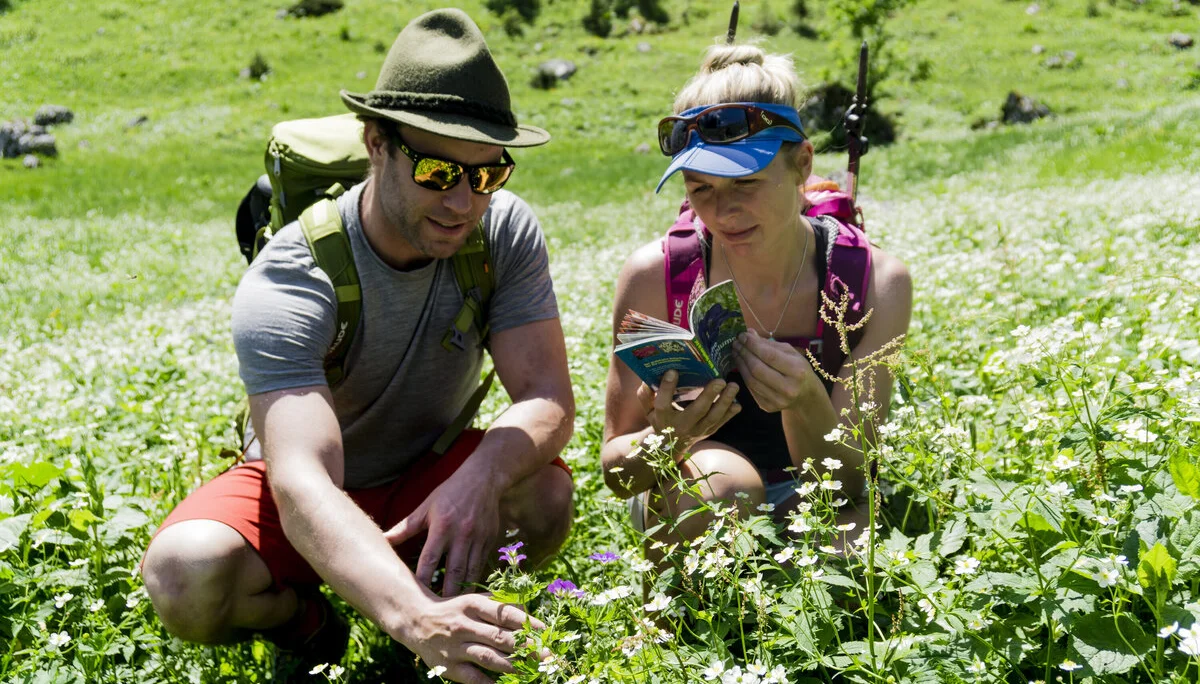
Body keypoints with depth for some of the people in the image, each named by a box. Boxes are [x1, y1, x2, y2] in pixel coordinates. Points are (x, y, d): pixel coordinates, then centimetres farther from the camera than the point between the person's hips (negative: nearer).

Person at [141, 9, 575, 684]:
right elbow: (303, 483, -43)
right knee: (186, 578, -32)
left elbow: (548, 397, -23)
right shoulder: (288, 282, -31)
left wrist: (481, 476, -47)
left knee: (543, 492, -31)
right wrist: (412, 616, -62)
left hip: (431, 469, 3)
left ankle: (459, 612, 2)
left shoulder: (508, 231, -18)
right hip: (318, 488, -2)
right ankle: (306, 618, 3)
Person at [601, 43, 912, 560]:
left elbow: (850, 480, -17)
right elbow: (615, 468, -11)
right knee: (721, 478, -35)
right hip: (683, 502, -1)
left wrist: (805, 402, -39)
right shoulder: (654, 276, -17)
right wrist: (663, 440, -35)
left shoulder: (875, 282, -16)